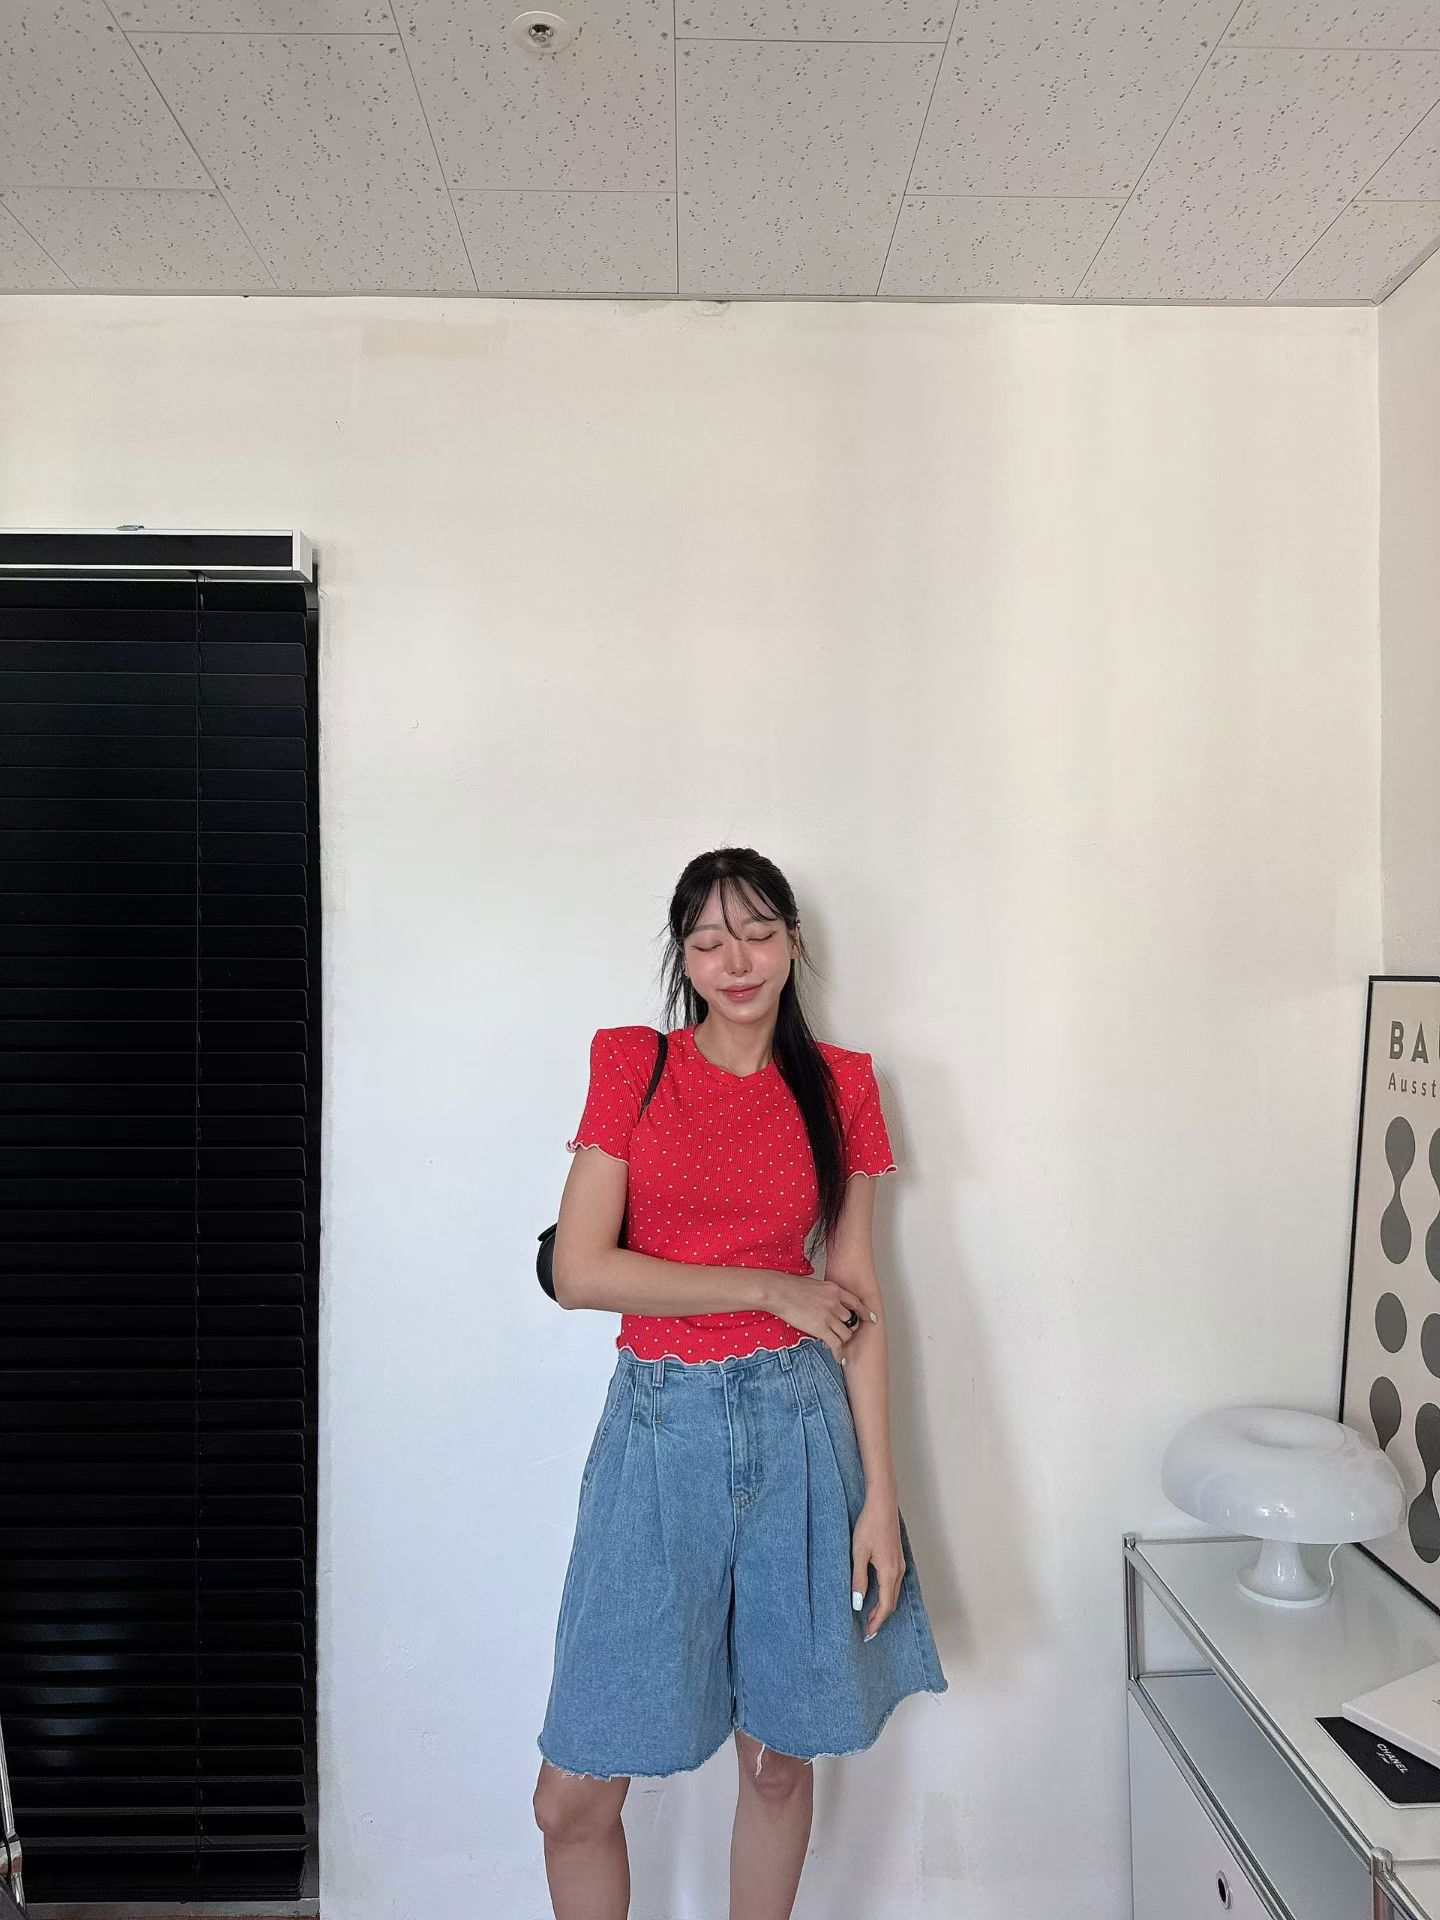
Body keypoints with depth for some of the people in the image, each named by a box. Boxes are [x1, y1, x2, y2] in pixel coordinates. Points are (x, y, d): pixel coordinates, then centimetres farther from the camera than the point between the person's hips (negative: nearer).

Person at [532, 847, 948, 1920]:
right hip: (657, 1426, -1)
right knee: (574, 1796, 4)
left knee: (781, 1759, 15)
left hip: (797, 1426, 1)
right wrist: (772, 1290, -9)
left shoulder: (840, 1085, 4)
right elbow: (580, 1271, -8)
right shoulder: (632, 1065, 0)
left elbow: (858, 1299, 4)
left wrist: (880, 1494, -1)